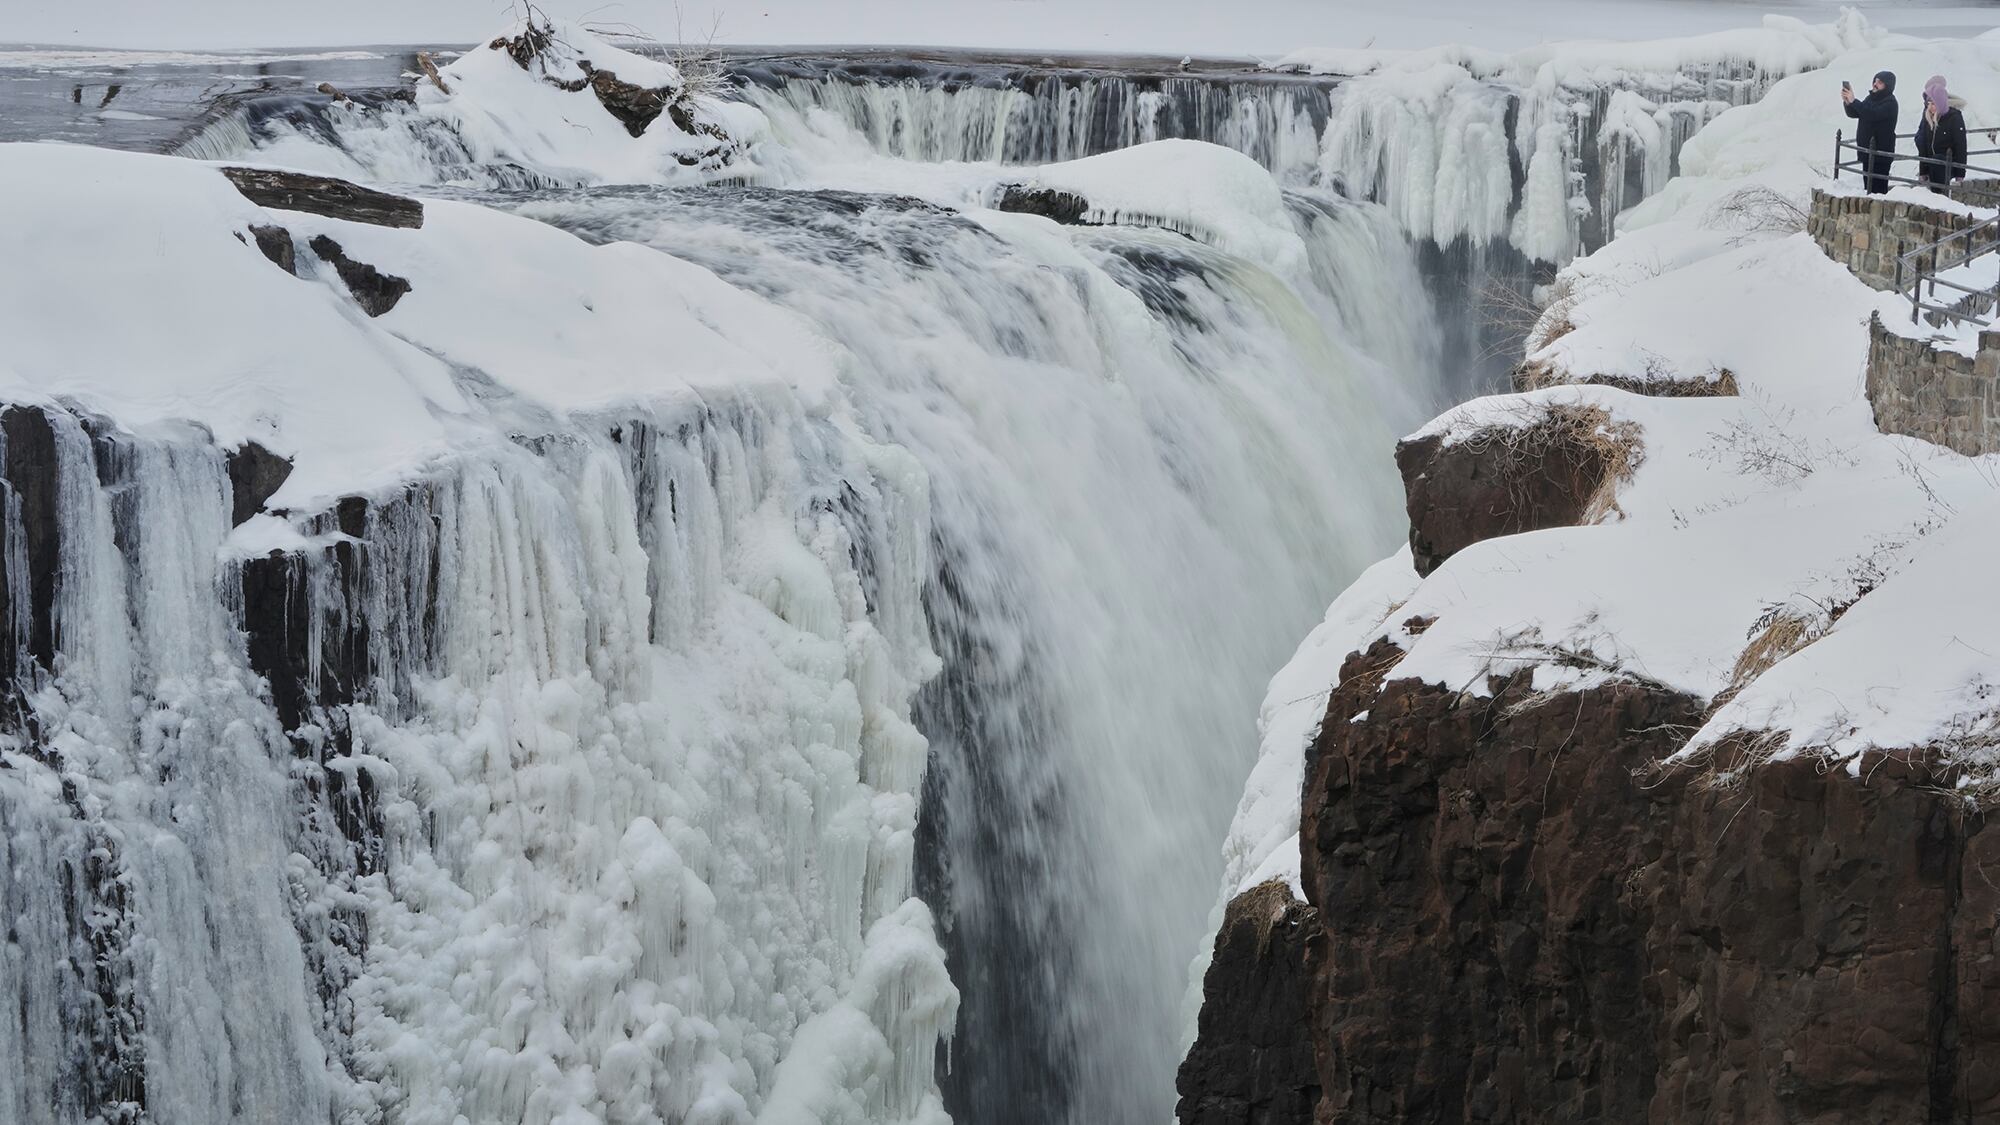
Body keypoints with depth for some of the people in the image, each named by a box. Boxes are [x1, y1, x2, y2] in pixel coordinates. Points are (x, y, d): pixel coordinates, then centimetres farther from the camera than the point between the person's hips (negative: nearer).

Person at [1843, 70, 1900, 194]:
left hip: (1881, 152, -8)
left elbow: (1872, 114, -25)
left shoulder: (1890, 102, -11)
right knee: (1868, 184, 11)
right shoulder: (1871, 98, 14)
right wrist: (1847, 102, -7)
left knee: (1878, 186, -14)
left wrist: (1853, 101, -25)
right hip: (1867, 151, 8)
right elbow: (1853, 113, 14)